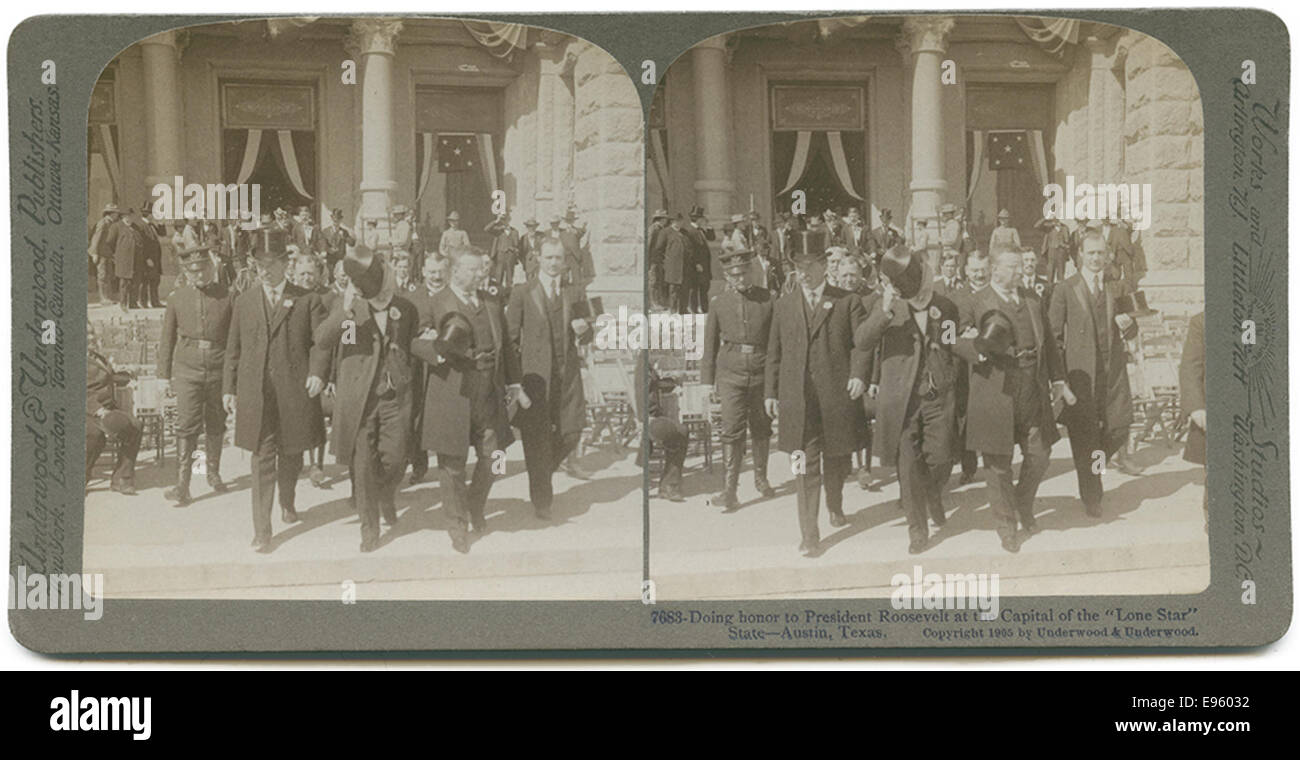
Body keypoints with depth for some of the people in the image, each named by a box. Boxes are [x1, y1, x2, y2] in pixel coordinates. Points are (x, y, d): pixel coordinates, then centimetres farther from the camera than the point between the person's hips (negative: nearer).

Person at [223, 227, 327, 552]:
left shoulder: (307, 301, 3)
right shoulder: (244, 302, 9)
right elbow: (233, 349, 12)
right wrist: (229, 389, 9)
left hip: (294, 392, 0)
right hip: (255, 393, 0)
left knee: (291, 455, 14)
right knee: (262, 459, -4)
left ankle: (287, 503, 42)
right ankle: (261, 530, -2)